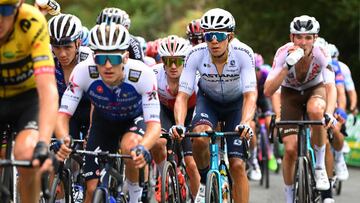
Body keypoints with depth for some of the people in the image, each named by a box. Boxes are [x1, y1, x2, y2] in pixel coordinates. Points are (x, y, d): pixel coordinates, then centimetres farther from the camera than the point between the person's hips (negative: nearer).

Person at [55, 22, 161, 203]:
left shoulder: (142, 74, -35)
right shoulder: (83, 71, -32)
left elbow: (154, 124, -36)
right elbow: (63, 115, -31)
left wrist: (143, 148, -58)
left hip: (134, 119, -2)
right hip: (103, 122, 2)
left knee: (130, 146, -35)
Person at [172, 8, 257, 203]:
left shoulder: (243, 54, -31)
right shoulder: (196, 55, -28)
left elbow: (250, 95, -36)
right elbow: (182, 95, -29)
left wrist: (245, 124, -55)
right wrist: (179, 125, -47)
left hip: (236, 103, 0)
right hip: (208, 100, 1)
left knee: (237, 165, -11)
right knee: (199, 136, -32)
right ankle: (205, 181, -4)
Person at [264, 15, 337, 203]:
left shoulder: (320, 53, -29)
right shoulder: (284, 53, -30)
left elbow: (330, 86, -37)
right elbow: (268, 91, -37)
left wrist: (329, 113, -55)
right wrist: (288, 65, -49)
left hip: (315, 89, 0)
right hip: (291, 93, 0)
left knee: (315, 110, -37)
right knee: (290, 148, -14)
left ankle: (320, 166, -17)